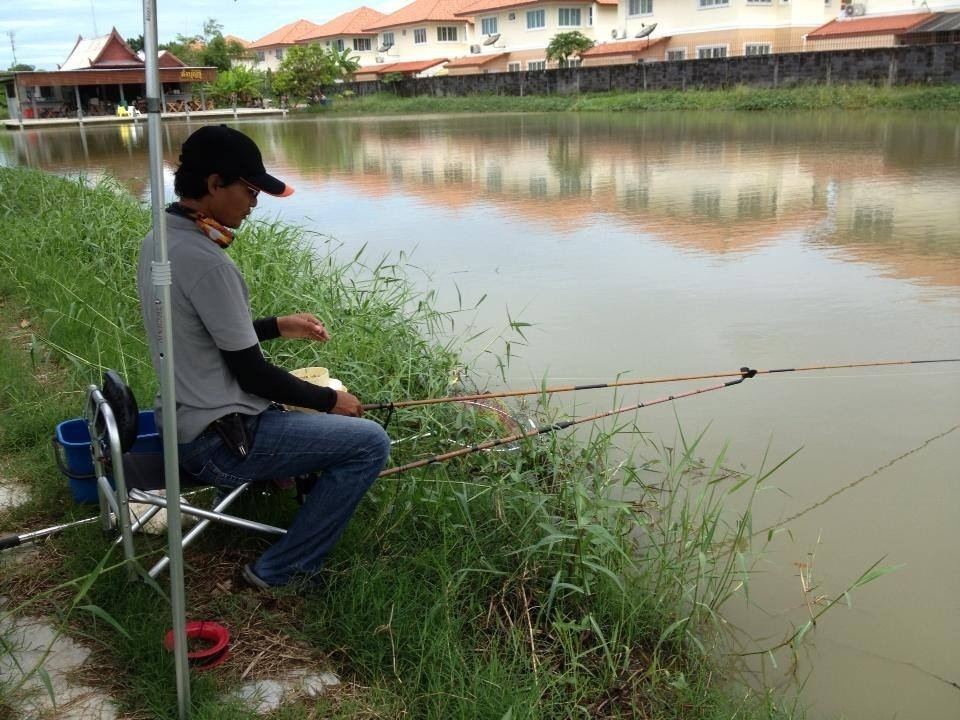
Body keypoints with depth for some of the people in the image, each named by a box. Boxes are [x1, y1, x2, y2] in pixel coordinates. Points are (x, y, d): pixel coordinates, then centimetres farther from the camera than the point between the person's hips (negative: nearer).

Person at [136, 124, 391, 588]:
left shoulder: (157, 242, 4)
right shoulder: (204, 260, -25)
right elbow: (251, 373, -20)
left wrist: (277, 325, 15)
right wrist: (331, 400, -7)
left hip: (184, 424, 10)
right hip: (219, 442, -10)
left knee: (302, 403, 31)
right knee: (370, 442, -9)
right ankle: (281, 571, -1)